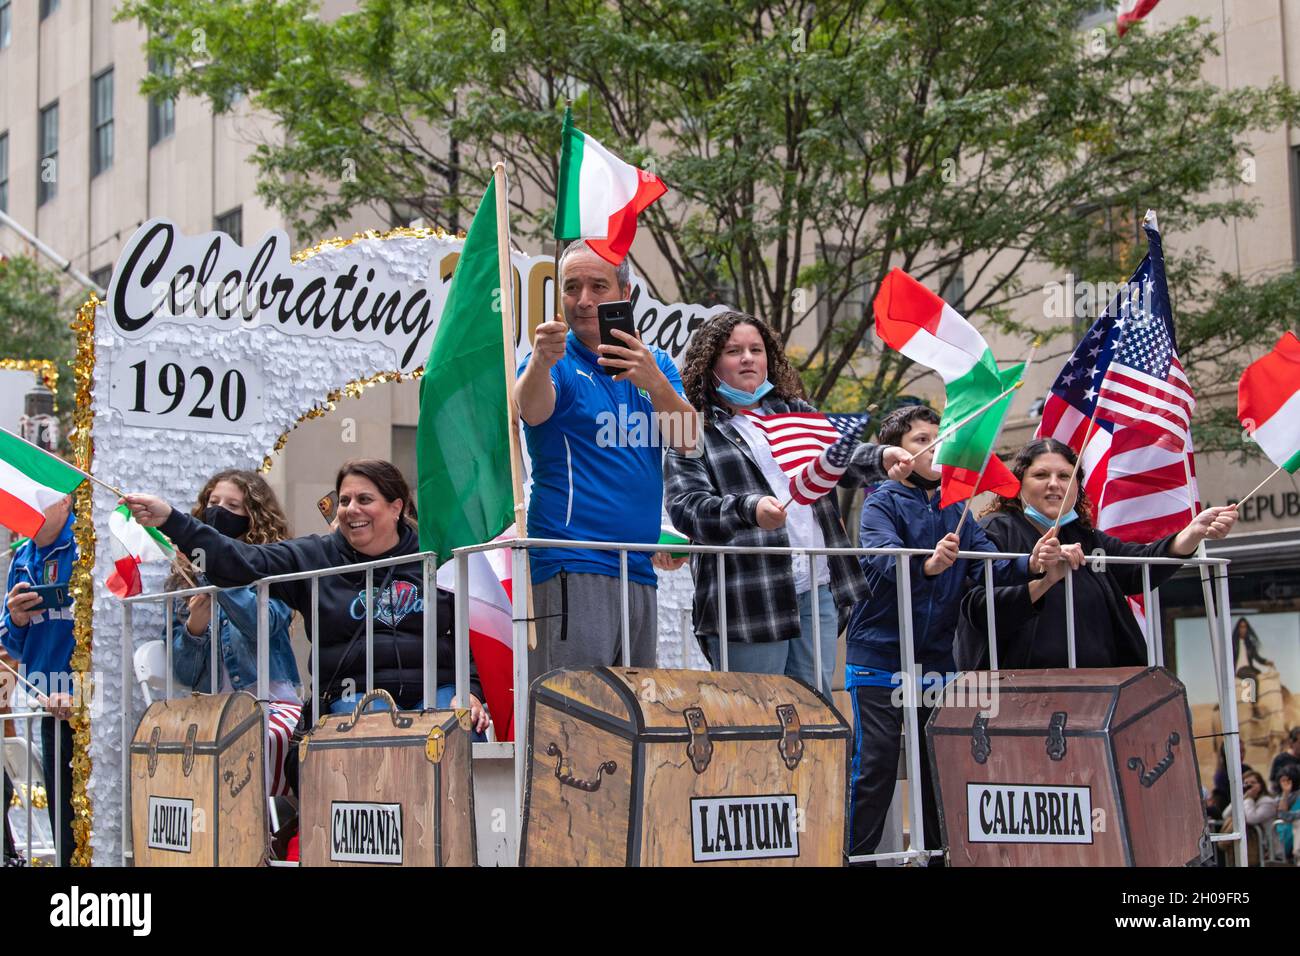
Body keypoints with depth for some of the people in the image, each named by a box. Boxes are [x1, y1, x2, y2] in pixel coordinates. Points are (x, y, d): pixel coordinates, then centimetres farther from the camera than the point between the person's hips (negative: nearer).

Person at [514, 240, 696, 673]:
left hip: (641, 571, 6)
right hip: (573, 568, -6)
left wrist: (654, 383, -23)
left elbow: (688, 439, -3)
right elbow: (532, 411, -23)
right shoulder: (558, 362, 0)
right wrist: (541, 362, -45)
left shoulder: (654, 363, 15)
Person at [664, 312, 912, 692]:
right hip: (749, 600, -5)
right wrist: (749, 509, -27)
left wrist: (881, 457, -14)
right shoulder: (693, 430, 1)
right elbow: (685, 508, -10)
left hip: (818, 589, 5)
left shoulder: (794, 411, 19)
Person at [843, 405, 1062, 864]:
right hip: (880, 662, -5)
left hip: (938, 663, 5)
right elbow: (881, 564, -23)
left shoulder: (955, 511, 13)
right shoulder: (881, 504, -3)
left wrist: (1030, 564, -21)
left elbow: (989, 565, 0)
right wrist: (927, 565, -43)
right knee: (874, 769, -5)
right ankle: (854, 856, 2)